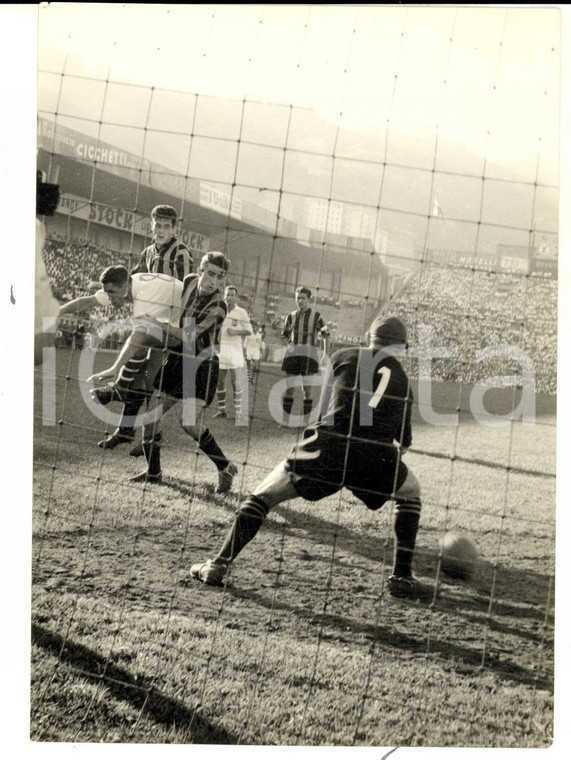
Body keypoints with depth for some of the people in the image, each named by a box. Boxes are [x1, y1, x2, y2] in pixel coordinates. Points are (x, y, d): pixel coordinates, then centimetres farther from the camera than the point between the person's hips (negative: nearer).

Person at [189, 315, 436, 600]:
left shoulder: (343, 357, 19)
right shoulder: (401, 377, 23)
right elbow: (404, 440, 24)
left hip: (327, 448, -1)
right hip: (376, 457, 1)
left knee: (263, 495, 16)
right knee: (410, 493, 31)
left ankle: (218, 565, 8)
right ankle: (402, 577, 24)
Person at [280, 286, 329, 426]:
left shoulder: (315, 315, 1)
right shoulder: (291, 316, 10)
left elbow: (325, 334, 8)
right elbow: (284, 335, 21)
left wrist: (320, 336, -17)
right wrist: (289, 345, 0)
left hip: (309, 353, -3)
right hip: (293, 353, 3)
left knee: (306, 388, -3)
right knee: (289, 387, 0)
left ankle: (306, 421, 5)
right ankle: (285, 420, 4)